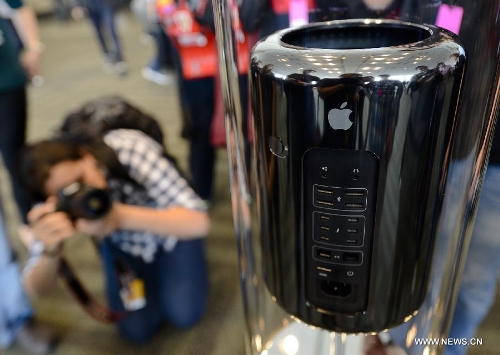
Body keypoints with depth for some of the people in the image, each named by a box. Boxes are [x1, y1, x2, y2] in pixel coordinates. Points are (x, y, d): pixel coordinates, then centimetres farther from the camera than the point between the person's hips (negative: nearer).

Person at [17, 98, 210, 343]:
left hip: (173, 228, -2)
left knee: (184, 315, -11)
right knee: (136, 329, -4)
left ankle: (164, 266, 17)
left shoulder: (129, 148, -37)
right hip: (122, 242, 3)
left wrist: (121, 216, -54)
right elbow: (36, 290, -22)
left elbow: (198, 222, -40)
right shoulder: (56, 199, -26)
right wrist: (51, 251, -45)